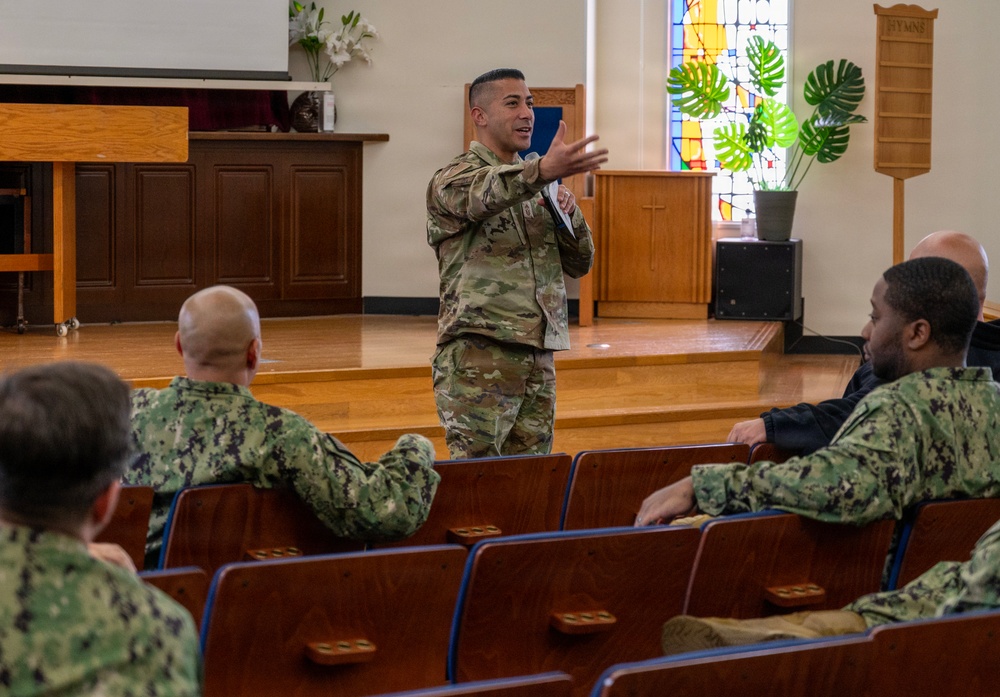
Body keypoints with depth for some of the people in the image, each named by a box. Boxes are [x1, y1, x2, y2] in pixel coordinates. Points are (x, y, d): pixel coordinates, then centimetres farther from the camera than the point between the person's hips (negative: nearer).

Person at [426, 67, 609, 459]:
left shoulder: (535, 186, 20)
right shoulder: (452, 179, -3)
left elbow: (579, 264, 18)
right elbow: (484, 194, -29)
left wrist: (568, 213, -3)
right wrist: (544, 170, -48)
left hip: (538, 357, 7)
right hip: (478, 355, -7)